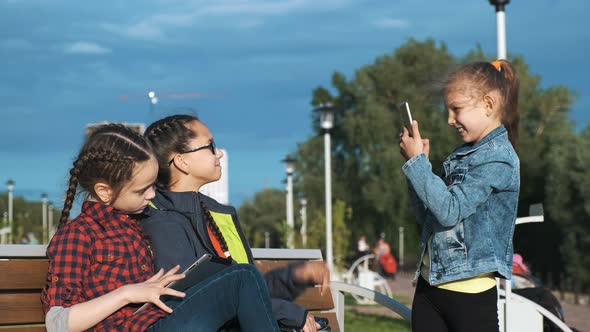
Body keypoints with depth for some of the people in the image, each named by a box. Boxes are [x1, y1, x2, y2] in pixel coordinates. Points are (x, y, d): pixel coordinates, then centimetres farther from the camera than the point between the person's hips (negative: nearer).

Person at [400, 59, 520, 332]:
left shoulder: (497, 158, -13)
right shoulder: (462, 154, 12)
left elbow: (449, 211, -20)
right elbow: (427, 216, 14)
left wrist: (417, 162, -14)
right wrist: (416, 164, 4)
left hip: (469, 291, -8)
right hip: (430, 283, 8)